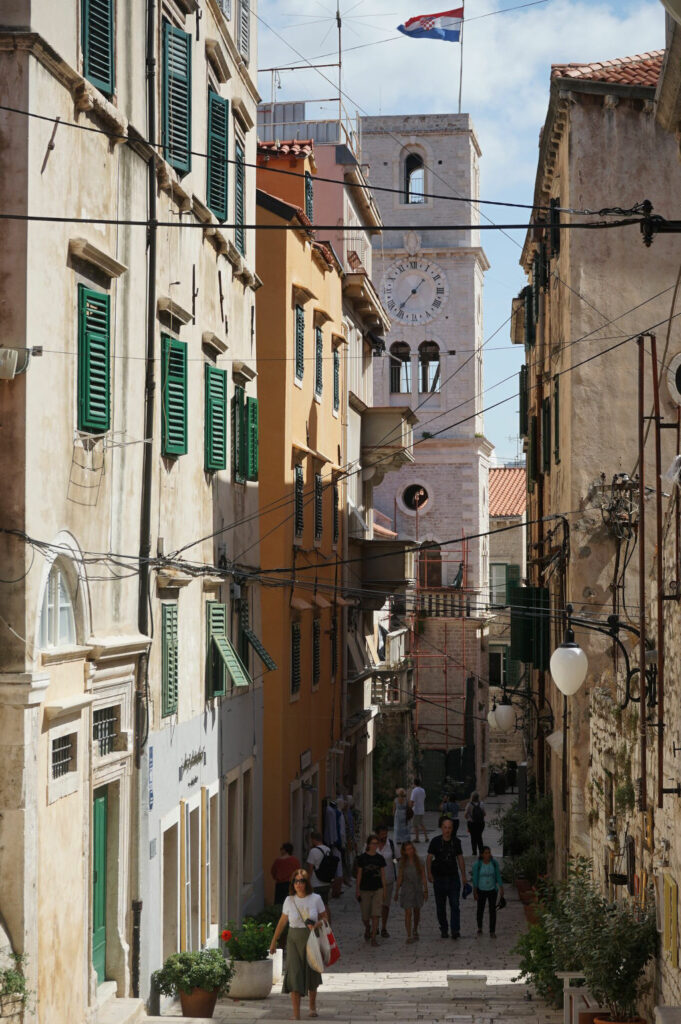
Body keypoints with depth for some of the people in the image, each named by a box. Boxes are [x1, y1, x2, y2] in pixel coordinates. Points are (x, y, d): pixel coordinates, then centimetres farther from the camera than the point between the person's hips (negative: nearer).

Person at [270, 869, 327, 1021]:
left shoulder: (316, 899, -4)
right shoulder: (289, 900, 0)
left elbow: (324, 917, 5)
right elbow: (282, 922, 9)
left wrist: (316, 925, -17)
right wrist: (274, 941, 12)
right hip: (294, 940, 0)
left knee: (312, 974, 13)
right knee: (294, 976, -10)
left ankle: (312, 1006, 37)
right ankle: (296, 1014, -10)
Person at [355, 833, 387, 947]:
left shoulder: (379, 858, 4)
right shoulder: (362, 858, -2)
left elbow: (383, 875, 7)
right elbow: (359, 874, 0)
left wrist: (384, 891, 5)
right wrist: (357, 889, -3)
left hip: (377, 889, 1)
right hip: (365, 890, -1)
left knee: (376, 915, -8)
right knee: (365, 916, 6)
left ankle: (373, 938, -4)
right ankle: (367, 929, 37)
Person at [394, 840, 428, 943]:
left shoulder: (419, 861, -2)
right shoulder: (403, 863, -2)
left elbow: (423, 877, 0)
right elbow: (399, 878, 4)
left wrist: (425, 890, -3)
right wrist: (396, 892, 6)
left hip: (418, 889, 2)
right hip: (406, 889, -2)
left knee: (417, 912, 15)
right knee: (408, 912, -10)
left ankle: (415, 931, 36)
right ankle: (409, 936, -10)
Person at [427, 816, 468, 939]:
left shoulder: (456, 842, 4)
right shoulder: (435, 841, -3)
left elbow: (460, 859, 11)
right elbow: (429, 858, -1)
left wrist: (464, 876, 8)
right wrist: (429, 874, -11)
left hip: (453, 877, 0)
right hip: (439, 877, 0)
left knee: (455, 904, -10)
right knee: (440, 906, 6)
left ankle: (455, 930, -15)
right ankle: (443, 929, 19)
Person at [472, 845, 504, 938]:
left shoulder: (494, 863, -10)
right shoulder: (477, 864, -16)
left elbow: (498, 876, -3)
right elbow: (475, 878, -12)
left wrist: (501, 889, -7)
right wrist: (474, 893, -12)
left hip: (492, 890, 1)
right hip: (481, 890, -1)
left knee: (492, 910, -4)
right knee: (480, 910, 12)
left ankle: (492, 932, 3)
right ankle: (479, 927, 37)